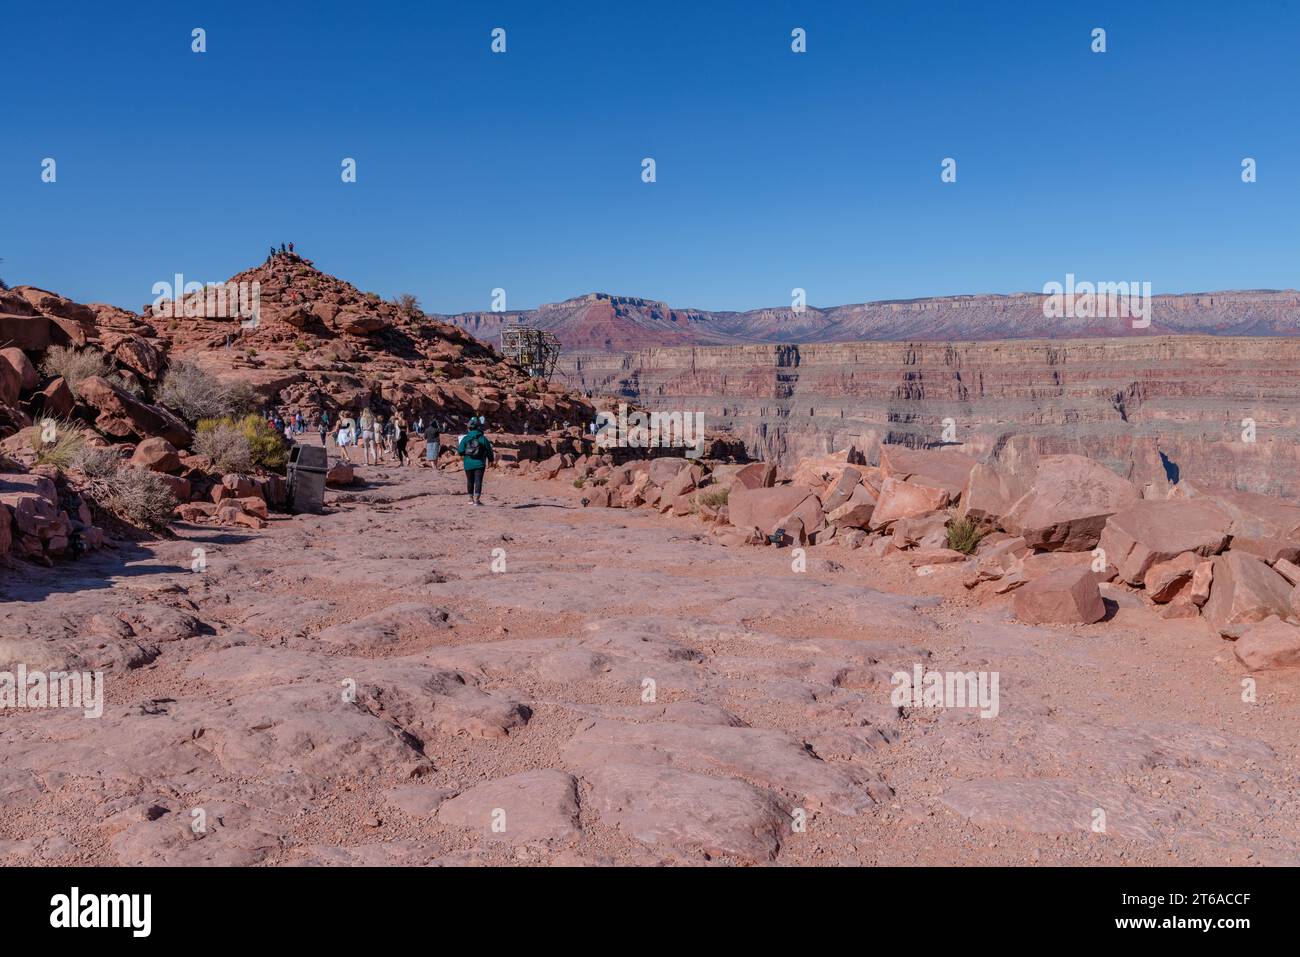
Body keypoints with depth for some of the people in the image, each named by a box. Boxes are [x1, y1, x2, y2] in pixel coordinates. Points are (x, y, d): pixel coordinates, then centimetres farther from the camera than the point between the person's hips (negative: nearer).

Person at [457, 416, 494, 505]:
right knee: (478, 481, -3)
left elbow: (460, 451, -7)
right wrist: (491, 458, 19)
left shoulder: (466, 438, -3)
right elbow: (489, 451, 1)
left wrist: (457, 449, 17)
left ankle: (471, 498, 27)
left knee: (470, 481, 15)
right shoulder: (483, 438, -5)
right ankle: (477, 499, -11)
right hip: (479, 463, -2)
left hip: (468, 464, 2)